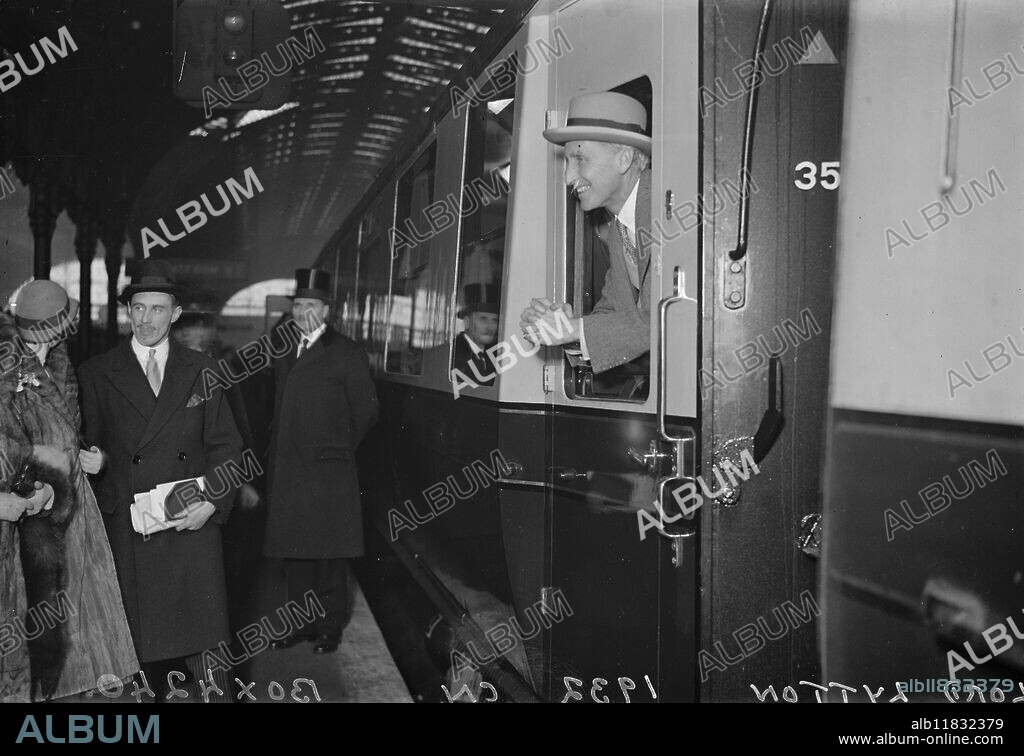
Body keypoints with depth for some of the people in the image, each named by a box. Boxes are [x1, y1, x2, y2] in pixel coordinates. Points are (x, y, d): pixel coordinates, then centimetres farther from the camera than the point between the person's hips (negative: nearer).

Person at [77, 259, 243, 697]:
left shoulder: (202, 371, 8)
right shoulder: (97, 374, 5)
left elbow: (226, 445, 7)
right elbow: (90, 449, 6)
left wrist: (213, 502, -6)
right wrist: (93, 460, -16)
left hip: (194, 524, 1)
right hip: (129, 529, 0)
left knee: (203, 640, 1)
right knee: (138, 640, 5)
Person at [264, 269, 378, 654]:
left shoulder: (347, 354, -4)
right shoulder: (284, 352, 15)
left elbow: (366, 412, -1)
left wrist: (337, 448, 5)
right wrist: (279, 455, 12)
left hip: (328, 471, -6)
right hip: (287, 471, 6)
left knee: (329, 553, 2)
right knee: (294, 551, 10)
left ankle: (331, 626, 13)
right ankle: (302, 621, 22)